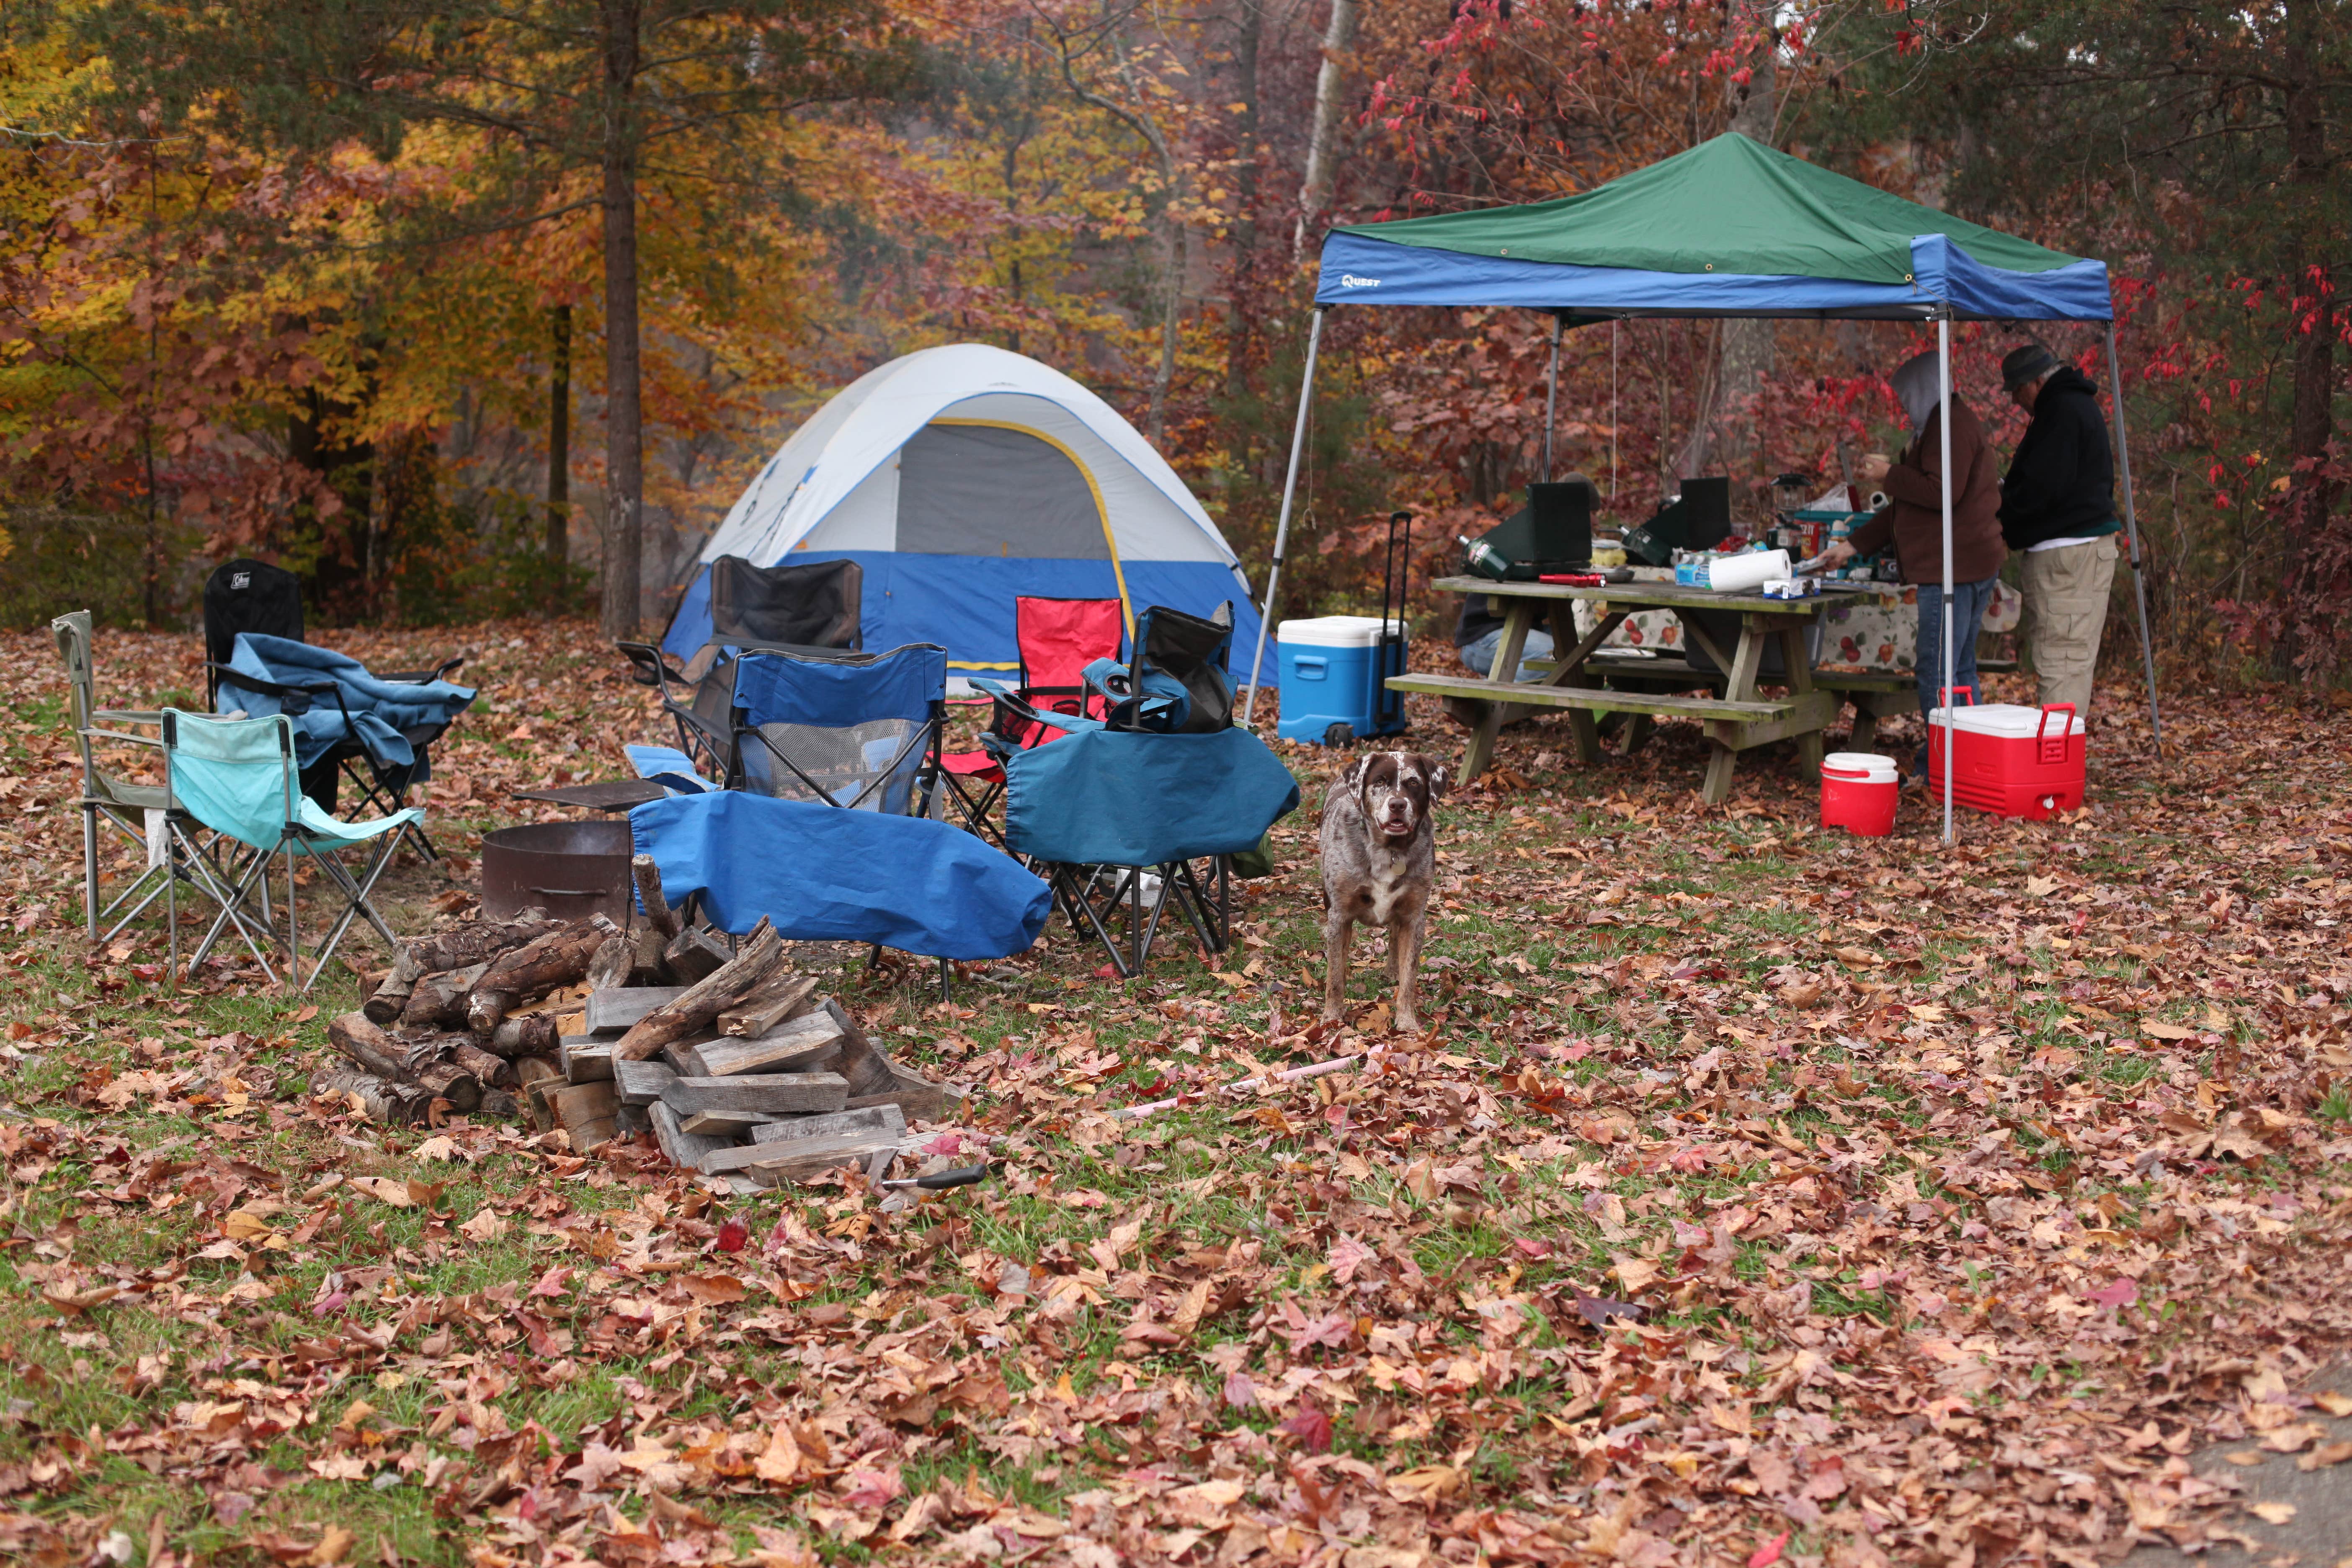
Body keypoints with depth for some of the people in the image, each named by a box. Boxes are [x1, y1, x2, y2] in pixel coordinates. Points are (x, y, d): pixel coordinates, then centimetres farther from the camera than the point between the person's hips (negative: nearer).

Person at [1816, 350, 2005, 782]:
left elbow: (1942, 492, -23)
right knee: (1959, 670, 13)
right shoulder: (1938, 427, 24)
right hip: (1968, 567, 11)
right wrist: (1853, 545, 25)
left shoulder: (1951, 425, -10)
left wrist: (1890, 476, -9)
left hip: (1954, 570, -11)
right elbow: (1907, 509, 27)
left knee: (1937, 673, -9)